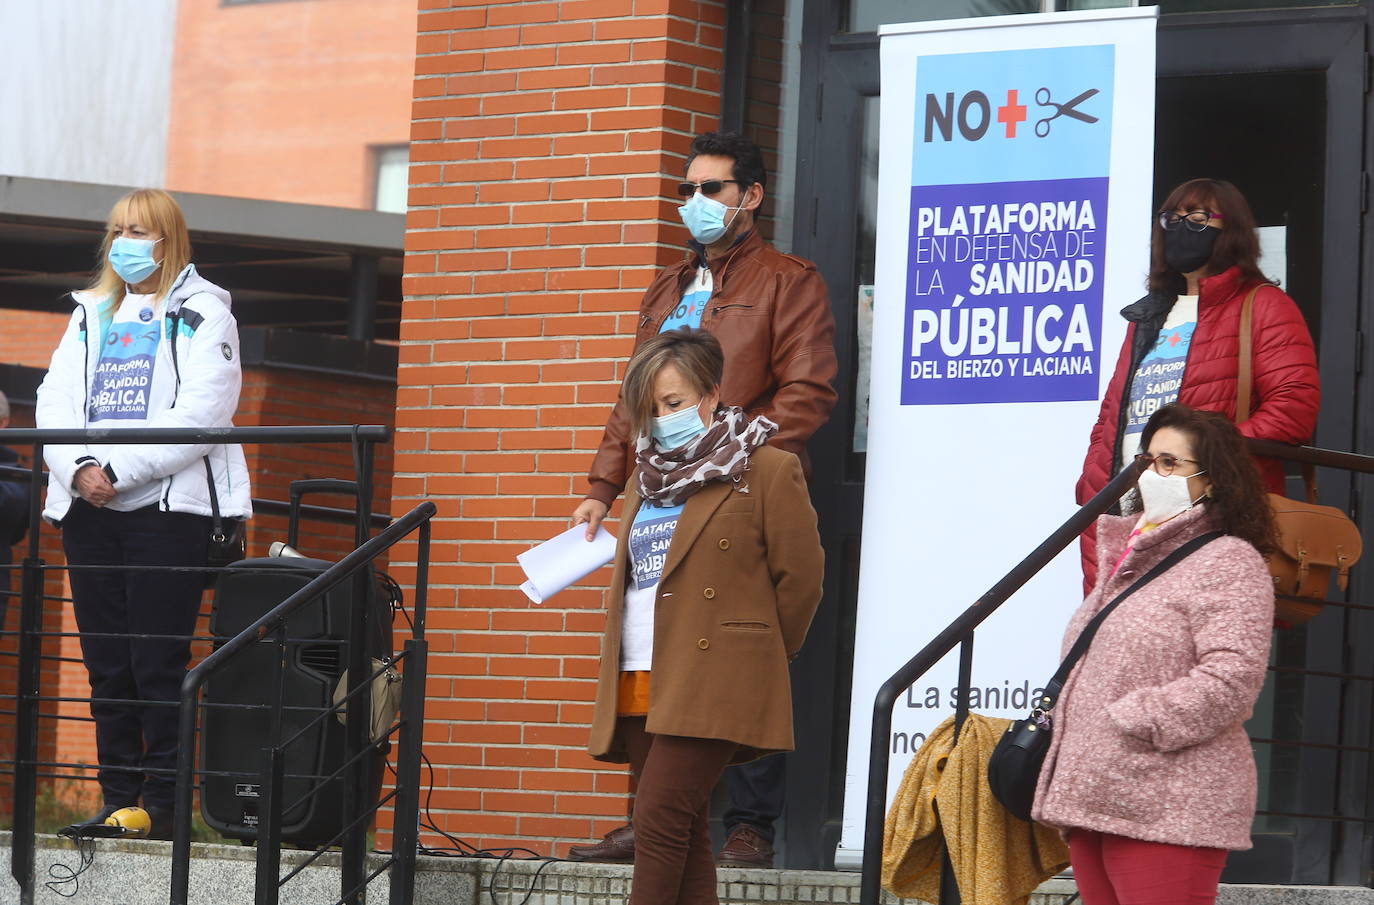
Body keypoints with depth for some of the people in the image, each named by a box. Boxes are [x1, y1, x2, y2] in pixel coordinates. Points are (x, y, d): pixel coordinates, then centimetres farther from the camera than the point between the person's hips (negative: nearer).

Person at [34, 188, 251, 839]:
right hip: (87, 509, 5)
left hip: (168, 508, -5)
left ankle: (163, 804, -4)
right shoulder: (90, 316, 20)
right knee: (106, 664, 5)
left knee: (159, 664, -7)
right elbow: (56, 401, 9)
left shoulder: (200, 313, 2)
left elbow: (200, 413, -11)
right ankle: (117, 799, 9)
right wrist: (79, 468, -11)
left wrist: (118, 471, -16)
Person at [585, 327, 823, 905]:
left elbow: (799, 578, -1)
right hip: (641, 685, 7)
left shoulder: (769, 472, -2)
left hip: (713, 683, -7)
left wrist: (757, 658, 5)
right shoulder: (647, 479, 20)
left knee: (659, 821, -16)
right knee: (683, 837, 5)